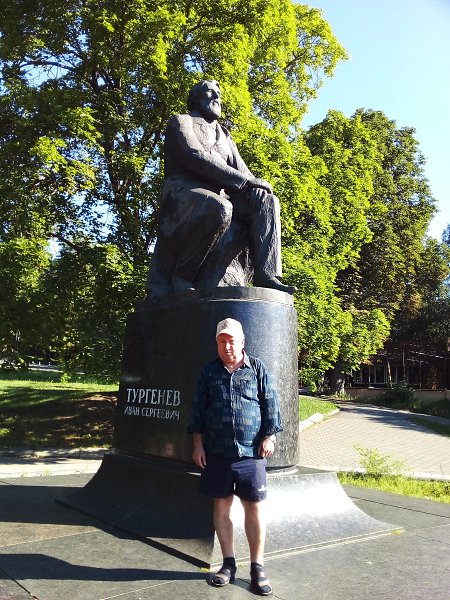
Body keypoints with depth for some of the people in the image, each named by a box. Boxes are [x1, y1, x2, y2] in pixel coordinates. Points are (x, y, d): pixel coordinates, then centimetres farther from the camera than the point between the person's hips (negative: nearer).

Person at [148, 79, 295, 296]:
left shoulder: (224, 136, 31)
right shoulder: (180, 122, 11)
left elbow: (240, 168, 17)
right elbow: (195, 158, -9)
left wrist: (254, 186, -9)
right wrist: (246, 181, -14)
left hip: (219, 198, 7)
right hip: (183, 195, -6)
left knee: (266, 202, -13)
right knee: (218, 209, -37)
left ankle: (266, 276, -27)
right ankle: (181, 276, -23)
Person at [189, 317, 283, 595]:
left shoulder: (257, 368, 2)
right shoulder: (209, 372, 7)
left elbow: (271, 405, 2)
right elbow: (198, 410, 8)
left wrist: (269, 437, -3)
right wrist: (198, 444, 4)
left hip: (251, 451, -2)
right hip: (216, 452, 2)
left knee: (255, 509, 3)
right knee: (221, 507, 10)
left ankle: (257, 568, 17)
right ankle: (229, 564, 25)